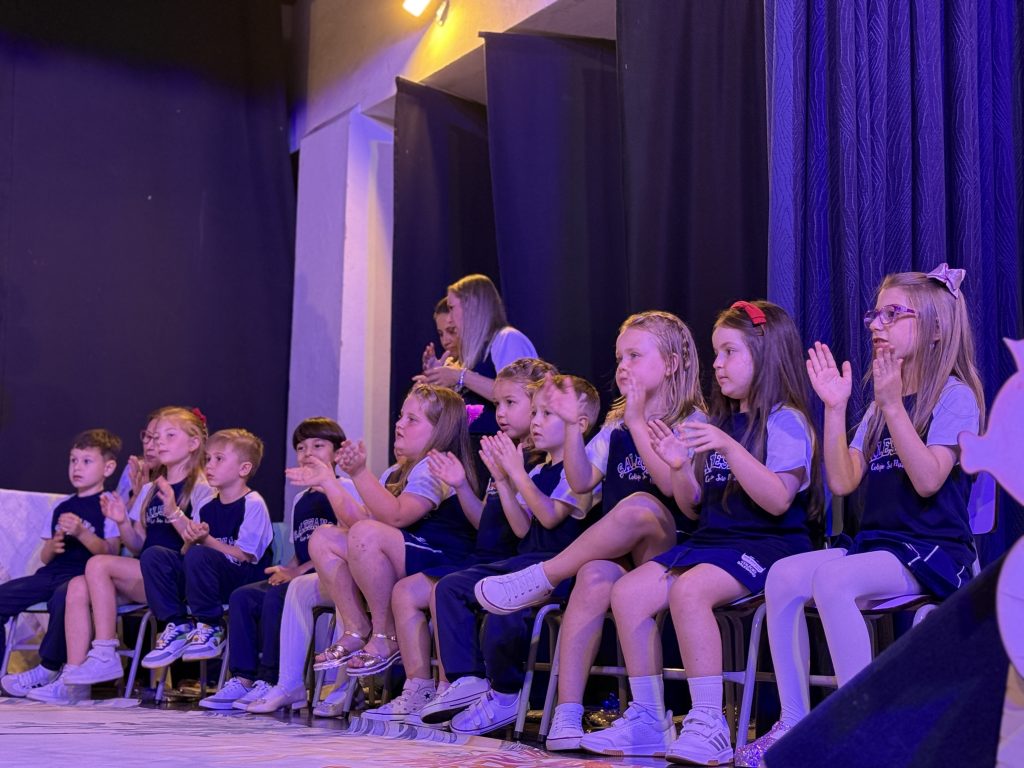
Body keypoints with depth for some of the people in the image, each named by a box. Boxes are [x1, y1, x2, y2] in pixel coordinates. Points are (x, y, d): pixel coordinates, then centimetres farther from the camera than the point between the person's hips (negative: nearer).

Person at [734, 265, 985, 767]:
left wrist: (891, 405, -22)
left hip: (934, 551, -7)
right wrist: (835, 408, 1)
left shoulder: (955, 396, -4)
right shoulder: (880, 404, 17)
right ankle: (794, 723, -13)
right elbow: (842, 482, 8)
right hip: (876, 543, 7)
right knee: (784, 575, -17)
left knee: (832, 581, -33)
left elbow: (928, 480, -19)